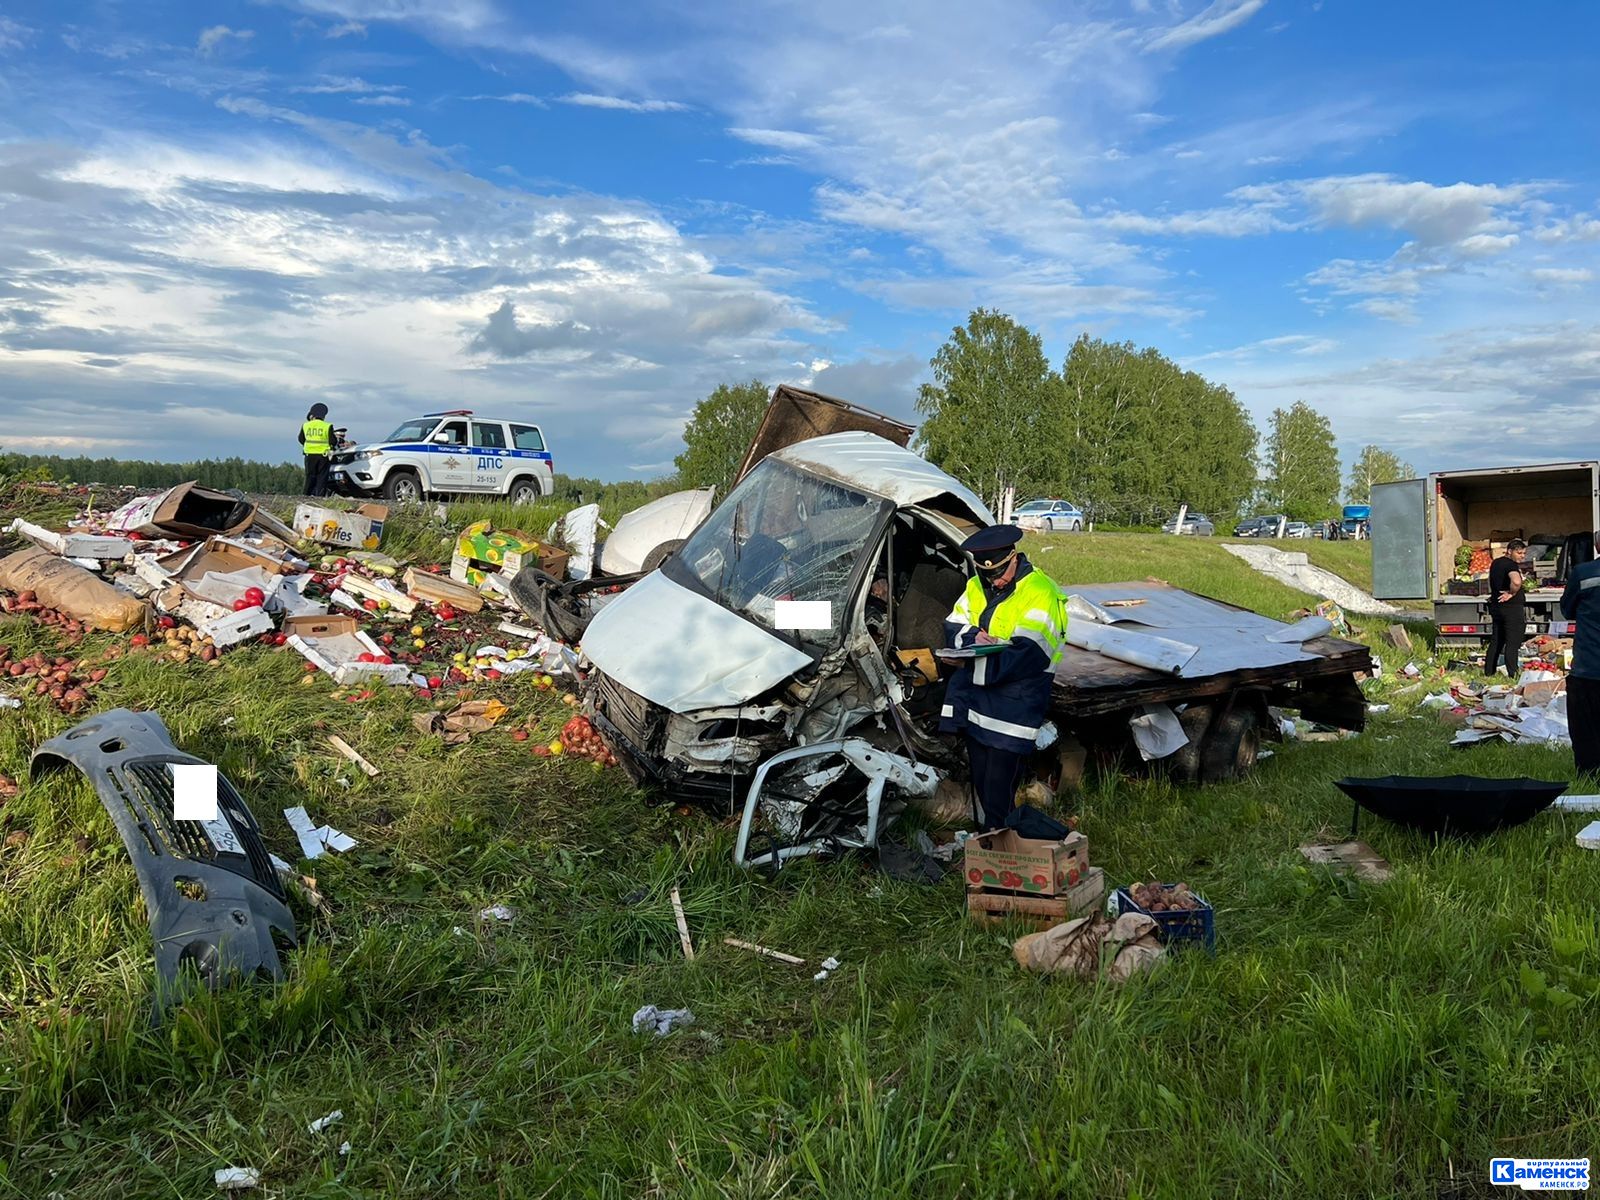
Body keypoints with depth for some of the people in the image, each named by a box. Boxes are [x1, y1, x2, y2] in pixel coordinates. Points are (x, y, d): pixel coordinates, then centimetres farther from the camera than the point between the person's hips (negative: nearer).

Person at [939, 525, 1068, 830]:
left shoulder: (1039, 593, -15)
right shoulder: (977, 586, 9)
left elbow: (1027, 655, -23)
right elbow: (953, 628, 9)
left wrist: (974, 669, -23)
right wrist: (973, 637, -14)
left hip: (1013, 710, -7)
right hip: (977, 702, 7)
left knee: (998, 794, -5)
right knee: (979, 781, 18)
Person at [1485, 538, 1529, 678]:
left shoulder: (1495, 563, 12)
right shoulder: (1511, 565, -16)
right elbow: (1516, 582, -36)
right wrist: (1512, 593, -19)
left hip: (1496, 606, 8)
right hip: (1512, 607, -8)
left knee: (1496, 642, 14)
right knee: (1512, 644, -7)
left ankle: (1488, 673, 17)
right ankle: (1513, 675, -9)